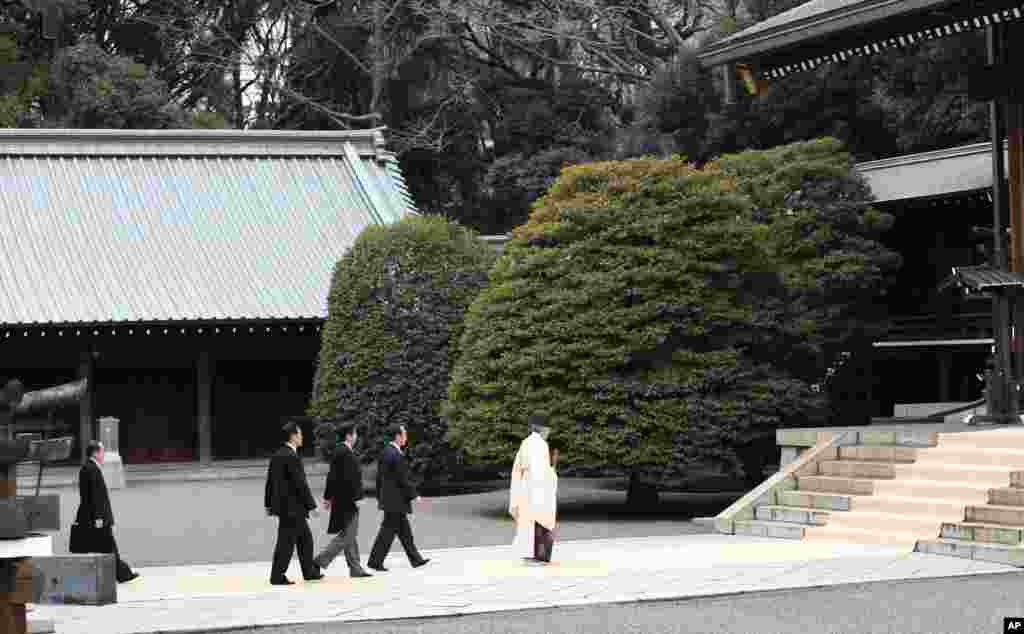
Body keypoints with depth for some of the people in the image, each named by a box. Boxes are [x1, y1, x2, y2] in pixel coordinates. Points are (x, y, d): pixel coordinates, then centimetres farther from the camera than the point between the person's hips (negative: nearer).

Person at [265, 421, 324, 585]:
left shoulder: (277, 455, 10)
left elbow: (270, 481, 15)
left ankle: (309, 572, 24)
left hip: (281, 504, 10)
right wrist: (311, 505, -15)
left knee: (305, 539, 17)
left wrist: (269, 504, 21)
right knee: (286, 542, -3)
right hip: (292, 506, -10)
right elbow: (300, 484, -20)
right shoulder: (292, 457, -18)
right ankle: (277, 577, 0)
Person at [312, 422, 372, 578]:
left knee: (350, 536, 14)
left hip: (340, 500, 10)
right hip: (347, 501, -10)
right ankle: (320, 561, -10)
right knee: (346, 536, -7)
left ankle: (355, 569, 19)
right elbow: (349, 478, -24)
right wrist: (356, 497, -20)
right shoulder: (346, 453, -19)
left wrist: (327, 496, 21)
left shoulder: (338, 452, 12)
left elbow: (332, 476, 17)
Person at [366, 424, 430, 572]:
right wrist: (414, 495, -10)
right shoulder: (397, 455, -19)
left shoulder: (385, 452, 10)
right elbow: (403, 480, -19)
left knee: (405, 531, 14)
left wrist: (380, 496, 20)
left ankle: (415, 559, 20)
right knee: (388, 531, -4)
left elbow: (379, 477, 15)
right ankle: (375, 561, -1)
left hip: (387, 497, 10)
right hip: (396, 500, -10)